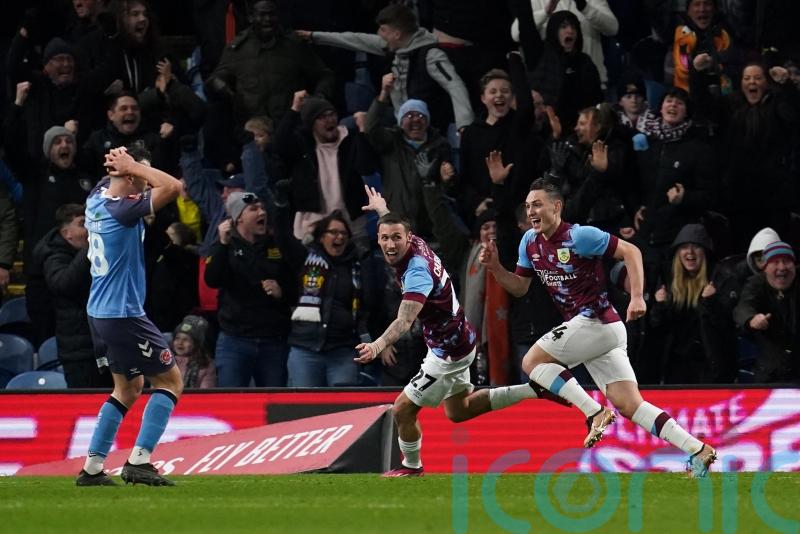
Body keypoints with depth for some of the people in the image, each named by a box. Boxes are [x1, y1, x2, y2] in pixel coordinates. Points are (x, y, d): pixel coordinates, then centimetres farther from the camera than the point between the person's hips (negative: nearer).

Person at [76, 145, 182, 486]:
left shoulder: (97, 198, 5)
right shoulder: (123, 210, -20)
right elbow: (172, 187, -26)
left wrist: (121, 162, 4)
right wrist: (132, 165, -16)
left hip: (99, 314, 9)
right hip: (124, 314, -9)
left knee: (129, 387, 20)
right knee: (170, 380, -1)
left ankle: (92, 467, 15)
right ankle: (139, 460, -11)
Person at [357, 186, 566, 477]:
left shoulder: (417, 272, -32)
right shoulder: (417, 245, -6)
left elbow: (404, 321, -47)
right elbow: (396, 226, 22)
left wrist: (377, 346, -63)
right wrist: (383, 210, 42)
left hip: (449, 353, -10)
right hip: (458, 340, 10)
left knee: (403, 409, 1)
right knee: (458, 412, 24)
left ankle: (412, 467, 25)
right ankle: (535, 389, 24)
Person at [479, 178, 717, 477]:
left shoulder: (579, 236, -12)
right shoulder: (530, 242, 11)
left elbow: (631, 251, -11)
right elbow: (519, 287, 20)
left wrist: (637, 297, -21)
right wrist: (495, 267, 3)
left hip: (595, 321, -8)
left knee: (532, 362, -8)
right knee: (630, 405, 0)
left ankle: (594, 413, -13)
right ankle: (698, 451, -4)